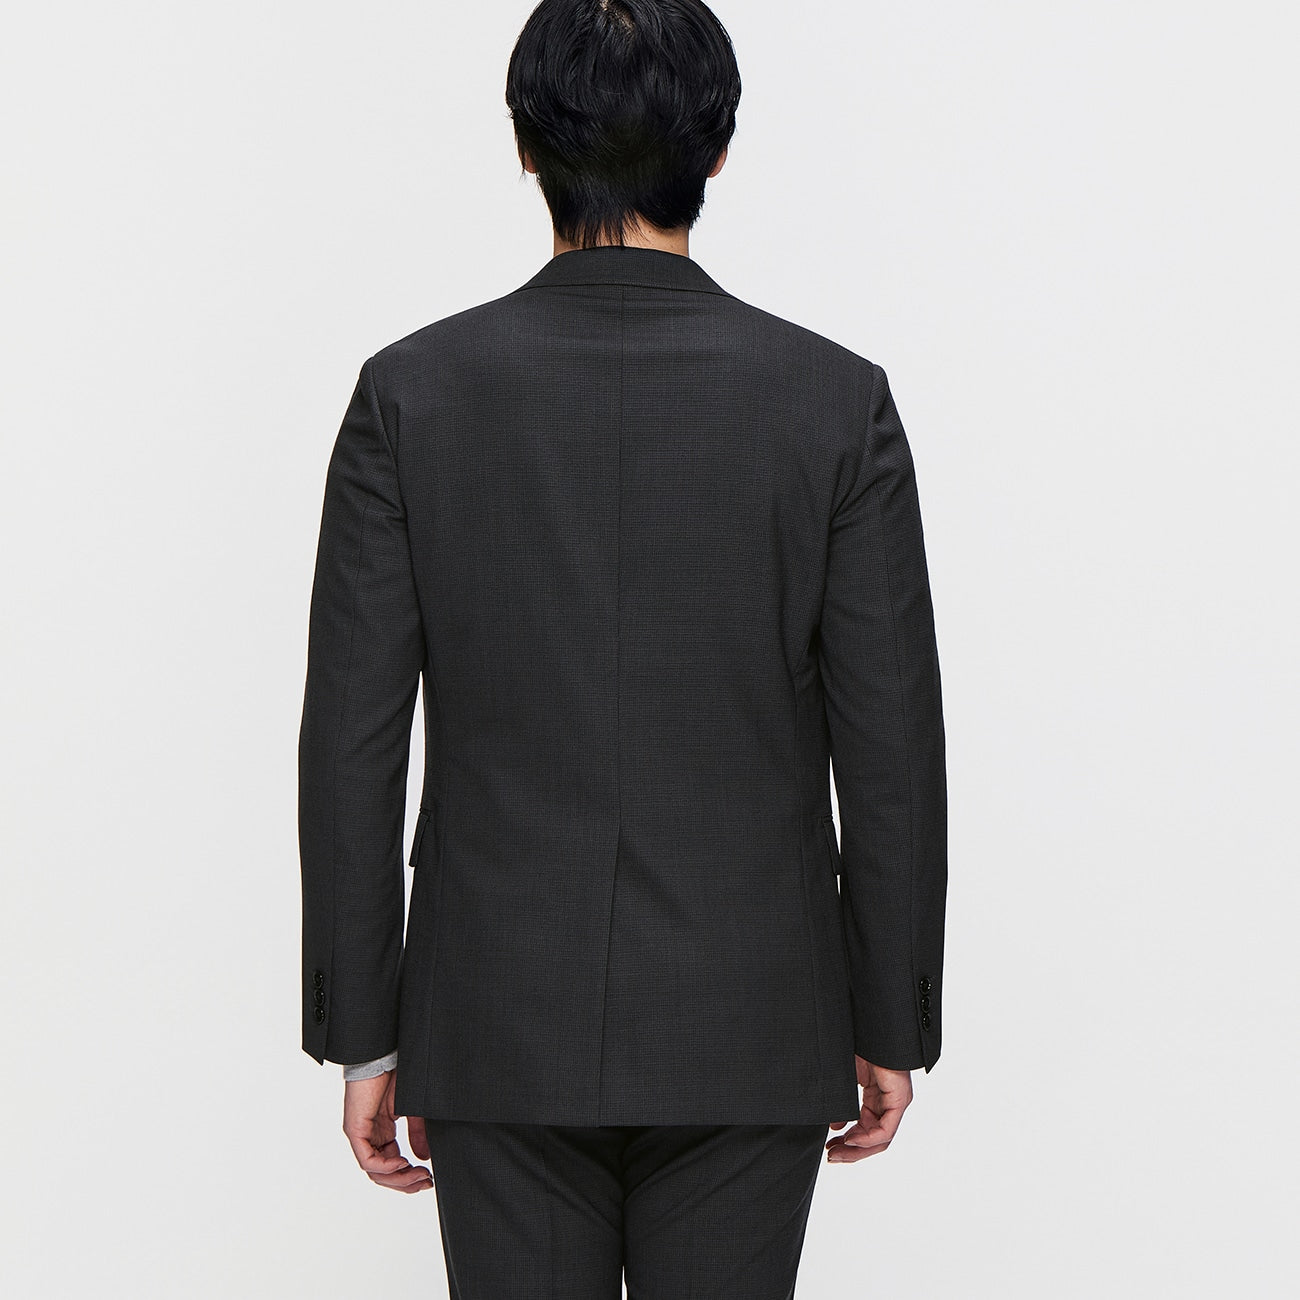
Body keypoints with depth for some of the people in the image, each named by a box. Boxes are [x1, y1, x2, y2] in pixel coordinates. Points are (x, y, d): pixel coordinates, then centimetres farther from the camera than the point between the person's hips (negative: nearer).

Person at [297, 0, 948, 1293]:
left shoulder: (413, 393, -6)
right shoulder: (837, 401, -7)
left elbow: (352, 747, -5)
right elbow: (891, 757, -5)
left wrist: (362, 1036, 4)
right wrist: (889, 1026, 6)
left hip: (499, 1028, 1)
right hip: (747, 1037, 0)